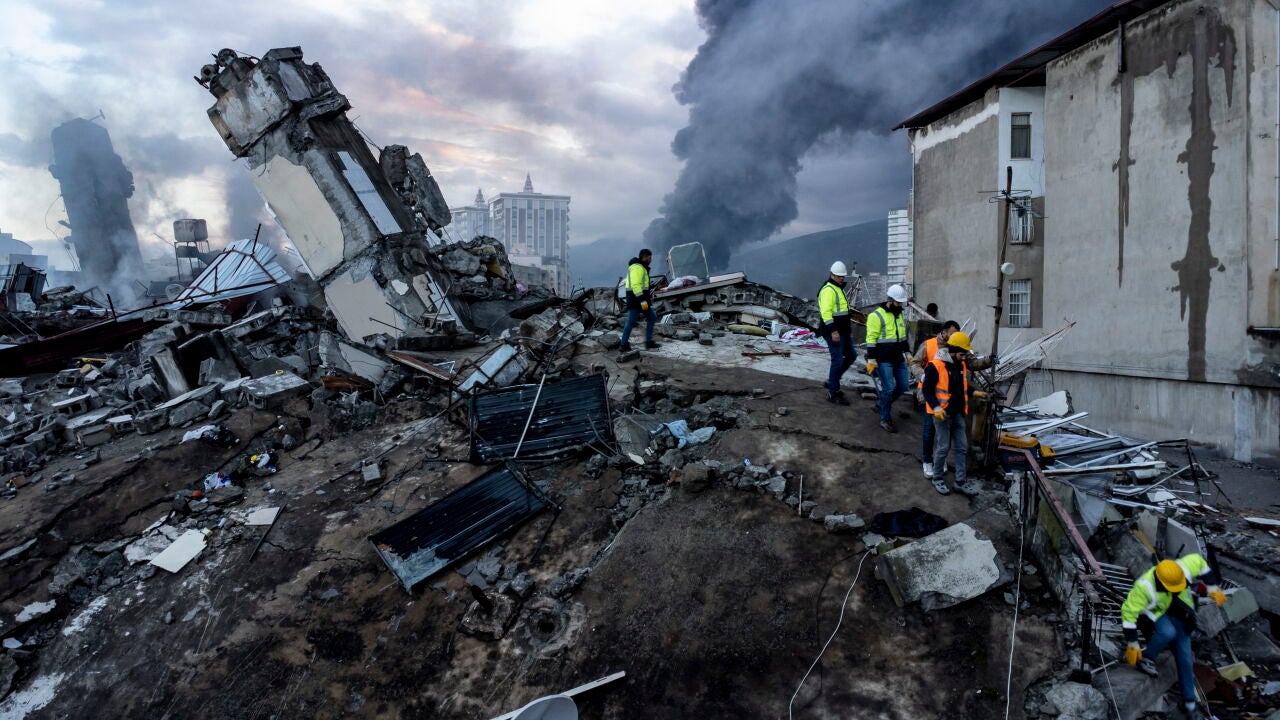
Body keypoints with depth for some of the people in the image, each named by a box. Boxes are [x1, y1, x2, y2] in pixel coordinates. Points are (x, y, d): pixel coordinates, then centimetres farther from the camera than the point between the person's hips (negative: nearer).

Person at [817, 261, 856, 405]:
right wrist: (833, 331, -29)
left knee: (851, 355, 15)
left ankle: (831, 381, 23)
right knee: (838, 360, -7)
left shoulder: (839, 289, 19)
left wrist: (849, 329, 27)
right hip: (833, 332, -10)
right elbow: (826, 312, -25)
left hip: (842, 331, 10)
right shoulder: (828, 290, -14)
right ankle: (833, 393, 1)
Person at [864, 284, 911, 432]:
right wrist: (871, 360, -18)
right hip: (883, 360, -8)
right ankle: (885, 419, 4)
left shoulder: (899, 315, 14)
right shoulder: (877, 316, -13)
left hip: (898, 359, 8)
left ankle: (882, 405, 30)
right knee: (889, 388, -9)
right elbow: (871, 339, -15)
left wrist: (907, 353, 21)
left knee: (902, 386, 9)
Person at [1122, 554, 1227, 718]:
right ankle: (1144, 658, -12)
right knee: (1168, 632, -38)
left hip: (1178, 616, 5)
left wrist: (1212, 588, -1)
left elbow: (1199, 561, -3)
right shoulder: (1144, 587, -38)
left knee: (1184, 658, 3)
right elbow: (1129, 612, -31)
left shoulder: (1184, 569, -28)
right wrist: (1132, 644, -27)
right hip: (1154, 615, -5)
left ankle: (1189, 700, 22)